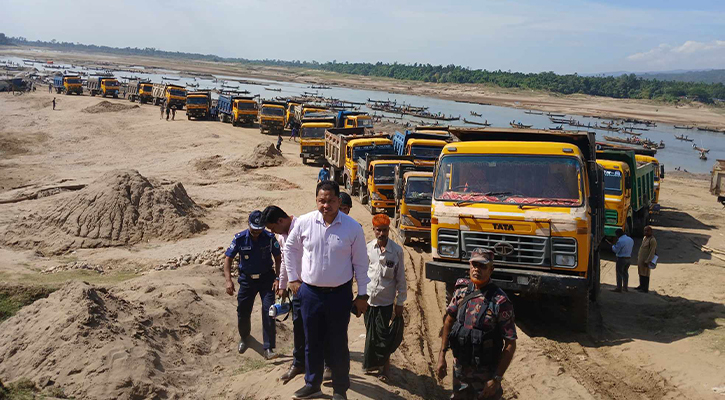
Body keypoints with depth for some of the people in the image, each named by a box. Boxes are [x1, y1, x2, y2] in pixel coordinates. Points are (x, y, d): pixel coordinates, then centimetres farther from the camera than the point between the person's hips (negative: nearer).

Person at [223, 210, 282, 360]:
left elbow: (278, 258, -1)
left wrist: (277, 278, -11)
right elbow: (228, 258, -6)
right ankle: (244, 338, 38)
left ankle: (269, 349, -6)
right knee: (242, 312, 7)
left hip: (266, 278, -1)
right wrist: (228, 280, -17)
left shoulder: (269, 238, -11)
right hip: (247, 279, 1)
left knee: (269, 312, -11)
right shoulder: (240, 239, -12)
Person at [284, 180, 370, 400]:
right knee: (312, 341, 16)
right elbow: (290, 248, 11)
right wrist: (293, 278, 11)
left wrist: (362, 295, 0)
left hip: (339, 294, -2)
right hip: (310, 292, 2)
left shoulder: (352, 227, -10)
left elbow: (361, 263, -2)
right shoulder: (304, 222, -6)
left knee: (338, 344, 10)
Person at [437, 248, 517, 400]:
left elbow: (510, 344, -16)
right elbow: (449, 321, 8)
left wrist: (497, 379, -16)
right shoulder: (462, 290, -3)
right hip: (460, 368, 5)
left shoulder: (500, 301, -20)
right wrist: (441, 356, 5)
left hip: (485, 373, -5)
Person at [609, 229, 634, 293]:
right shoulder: (630, 239, 7)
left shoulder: (620, 241, -19)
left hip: (621, 259, -8)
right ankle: (625, 287, 24)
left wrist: (613, 246, 2)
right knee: (625, 273, 18)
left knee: (619, 273, -2)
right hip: (628, 258, 8)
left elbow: (616, 250, -17)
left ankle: (619, 288, 0)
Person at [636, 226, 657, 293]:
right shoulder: (645, 238, 12)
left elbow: (652, 252, -20)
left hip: (646, 260, -8)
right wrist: (638, 256, 19)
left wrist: (647, 261, -22)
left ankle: (645, 289, 7)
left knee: (645, 275, -1)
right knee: (641, 273, 16)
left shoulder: (652, 240, -17)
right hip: (640, 259, 8)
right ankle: (641, 286, 28)